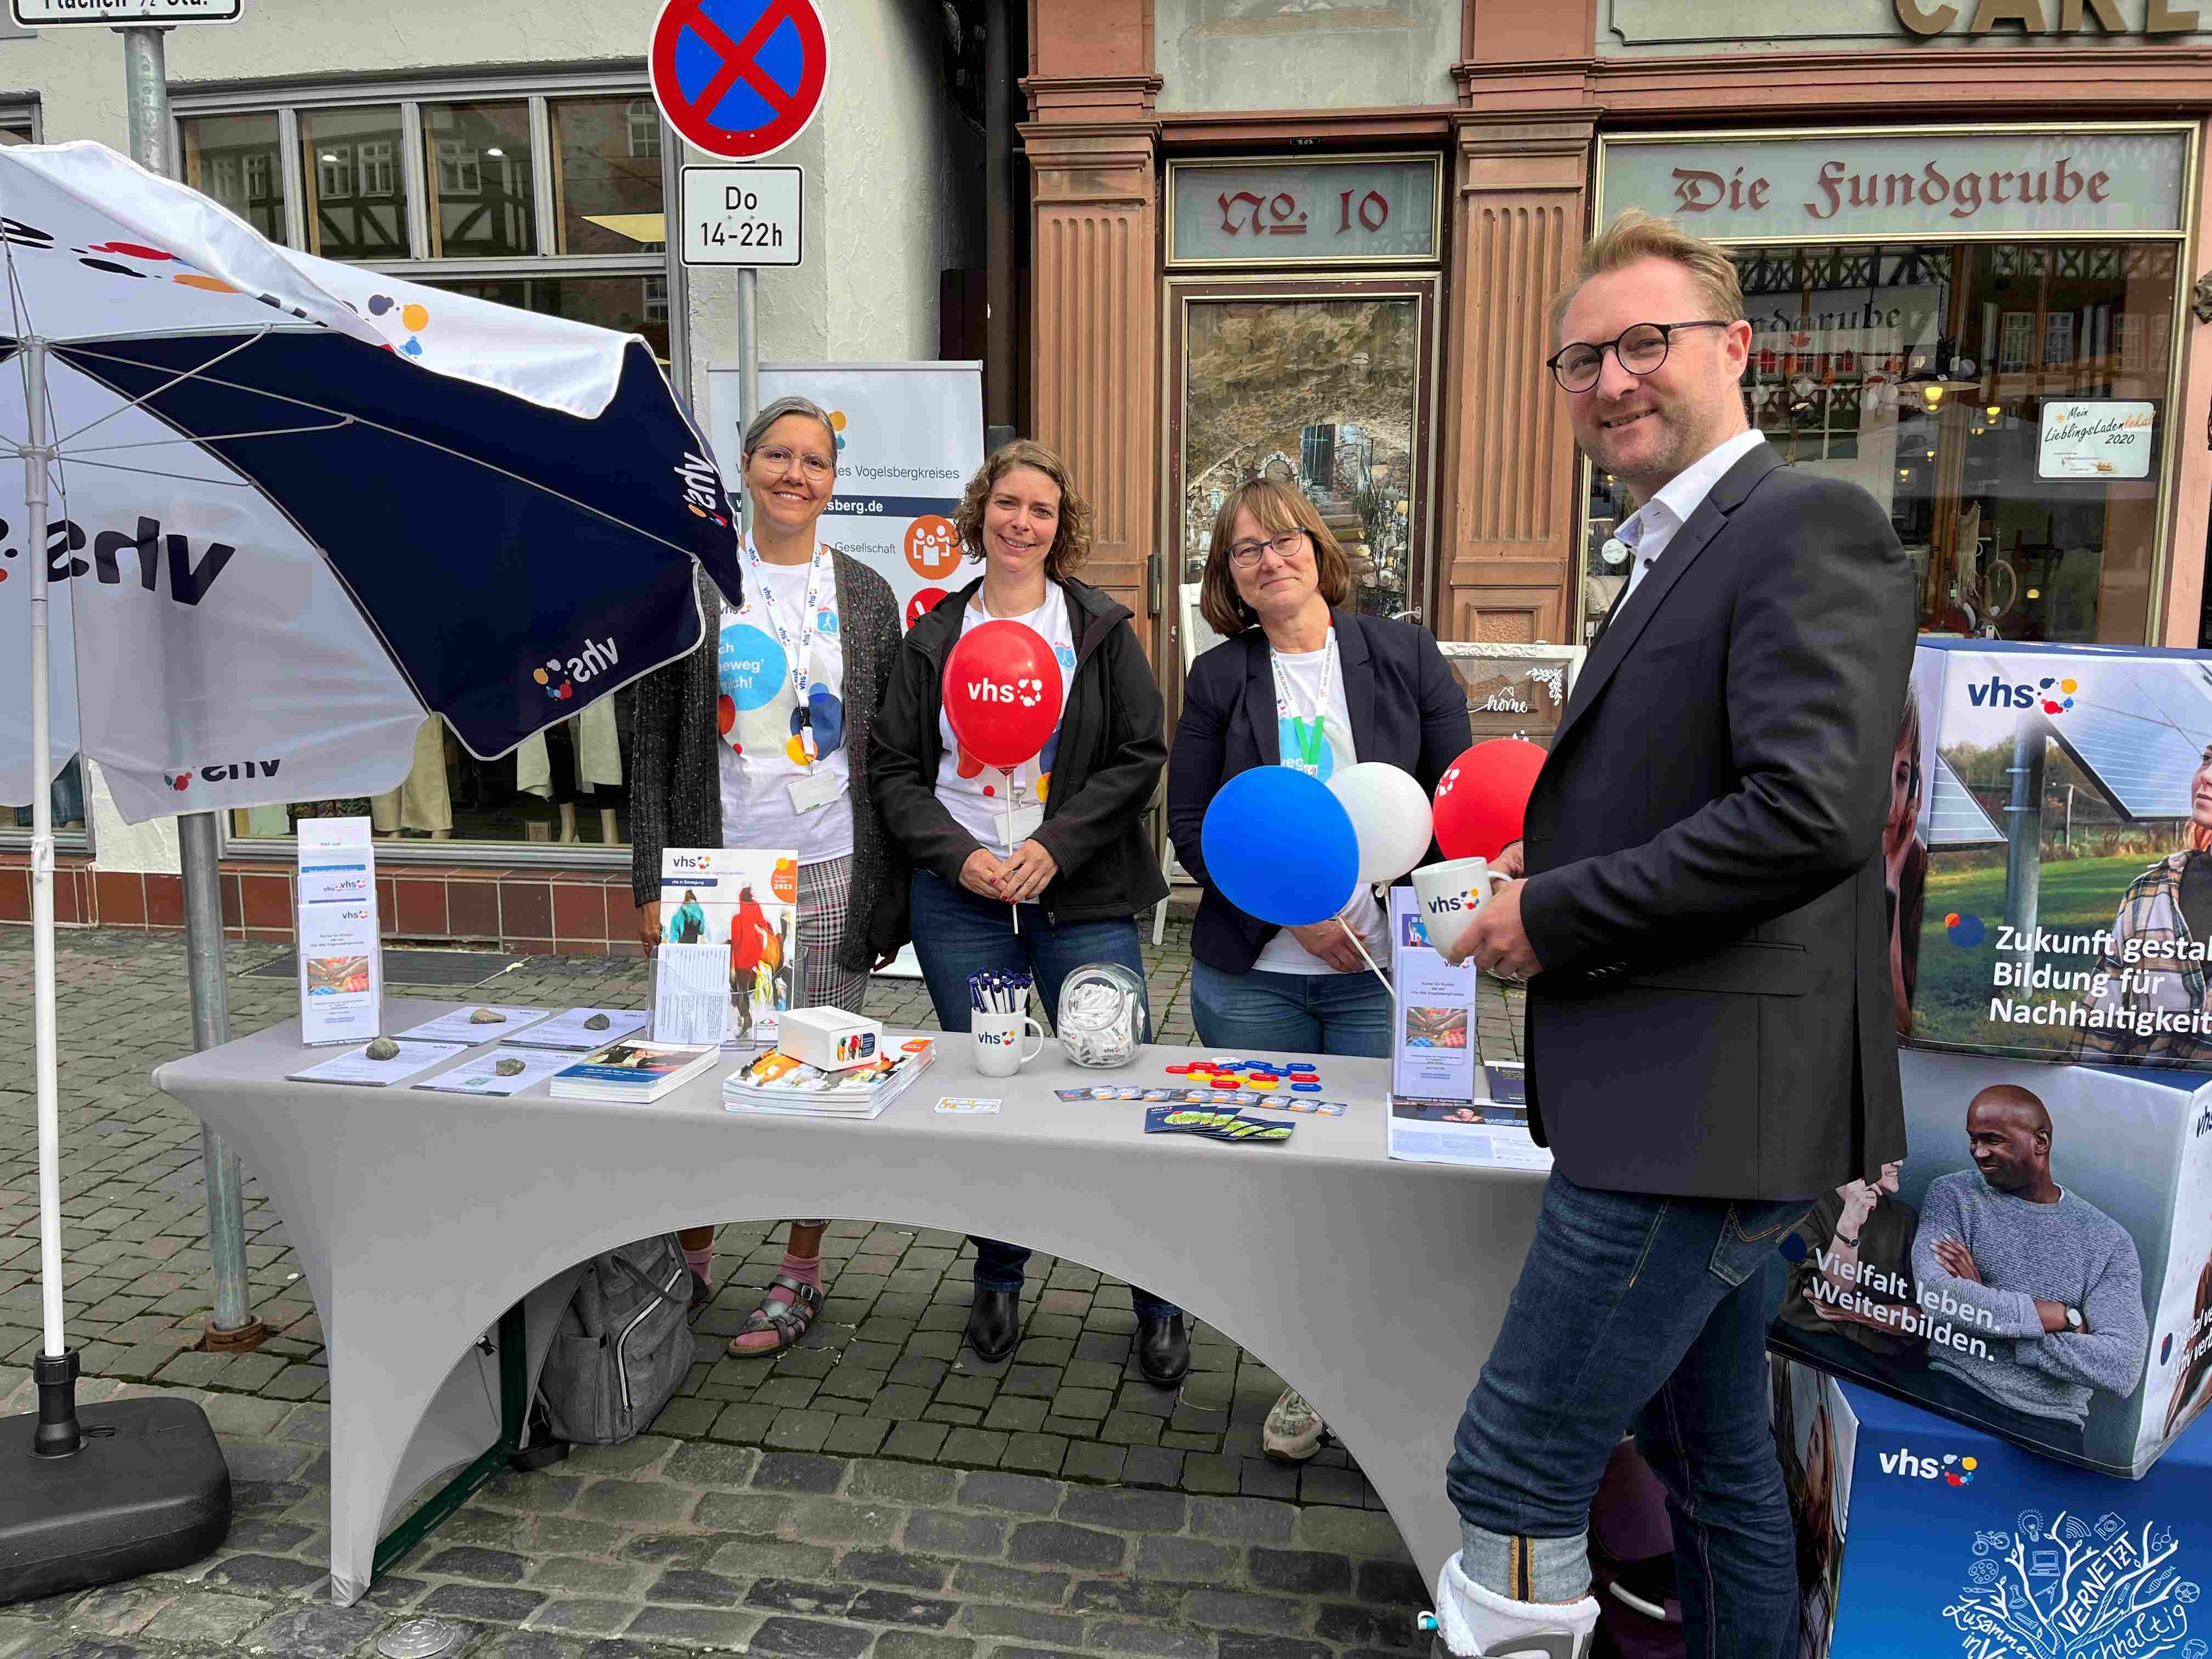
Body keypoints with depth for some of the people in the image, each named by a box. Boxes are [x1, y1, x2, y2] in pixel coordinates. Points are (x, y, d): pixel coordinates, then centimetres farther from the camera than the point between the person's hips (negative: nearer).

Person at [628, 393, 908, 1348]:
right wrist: (652, 880, -4)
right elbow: (653, 744, 3)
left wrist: (893, 888, 4)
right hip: (719, 868, 0)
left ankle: (800, 1273, 21)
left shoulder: (864, 595, 7)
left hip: (833, 873, 1)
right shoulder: (693, 587, 4)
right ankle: (691, 1260, 25)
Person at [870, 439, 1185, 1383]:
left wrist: (1056, 845, -12)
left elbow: (1141, 755, -1)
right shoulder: (936, 636, 9)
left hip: (1082, 897, -1)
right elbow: (895, 767, 7)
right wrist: (959, 855, -9)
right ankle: (997, 1282, 27)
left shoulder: (1100, 629, 4)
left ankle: (1157, 1299, 15)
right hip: (961, 897, 2)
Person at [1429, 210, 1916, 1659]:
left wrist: (1557, 916, -17)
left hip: (1709, 1104, -10)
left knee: (1514, 1471, -3)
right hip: (1688, 1101, 10)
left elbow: (1813, 812, -25)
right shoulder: (1674, 554, 18)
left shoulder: (1809, 523, -13)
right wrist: (1555, 863, 6)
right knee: (1712, 1457, 21)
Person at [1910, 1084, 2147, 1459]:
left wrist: (1993, 1316, -10)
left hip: (2049, 1422, 1)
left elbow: (2123, 1371, -6)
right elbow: (1936, 1296, -13)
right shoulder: (1953, 1194, 6)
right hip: (1954, 1390, -1)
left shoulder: (2109, 1241, 6)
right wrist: (2064, 1316, -8)